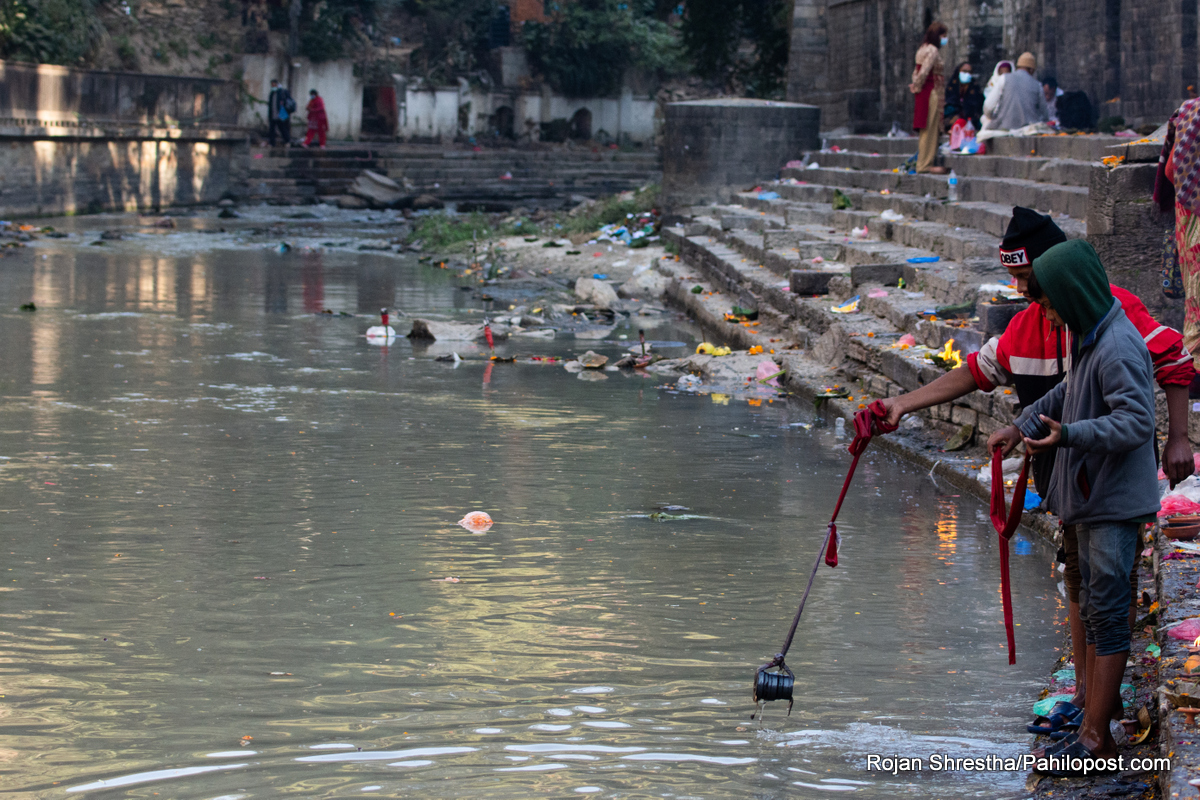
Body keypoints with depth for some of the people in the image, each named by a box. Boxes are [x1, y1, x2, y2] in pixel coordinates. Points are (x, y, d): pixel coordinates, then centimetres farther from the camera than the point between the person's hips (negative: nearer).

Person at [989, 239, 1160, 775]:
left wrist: (1067, 434, -36)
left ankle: (1094, 739, -4)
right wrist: (1021, 427, 27)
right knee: (1095, 611, 13)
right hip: (1092, 497, 10)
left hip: (1116, 501, -10)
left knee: (1107, 615, -7)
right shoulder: (1089, 338, 11)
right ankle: (1098, 726, 20)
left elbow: (1136, 421, -26)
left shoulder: (1118, 347, -20)